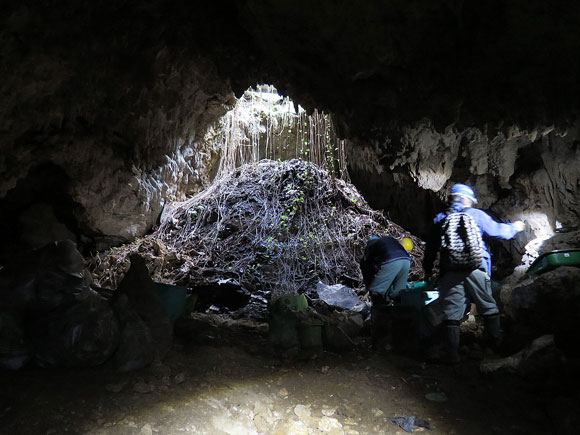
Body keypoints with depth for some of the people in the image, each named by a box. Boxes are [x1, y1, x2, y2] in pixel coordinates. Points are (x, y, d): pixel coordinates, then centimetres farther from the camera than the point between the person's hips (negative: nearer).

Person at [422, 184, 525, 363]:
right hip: (476, 270, 0)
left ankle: (452, 354, -1)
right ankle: (499, 343, 31)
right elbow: (498, 230, 16)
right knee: (488, 307, 18)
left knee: (451, 313, 1)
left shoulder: (439, 220, 13)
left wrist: (428, 271, 24)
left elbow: (431, 248, 15)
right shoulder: (477, 215, 7)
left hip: (450, 273, 1)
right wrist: (515, 227, 37)